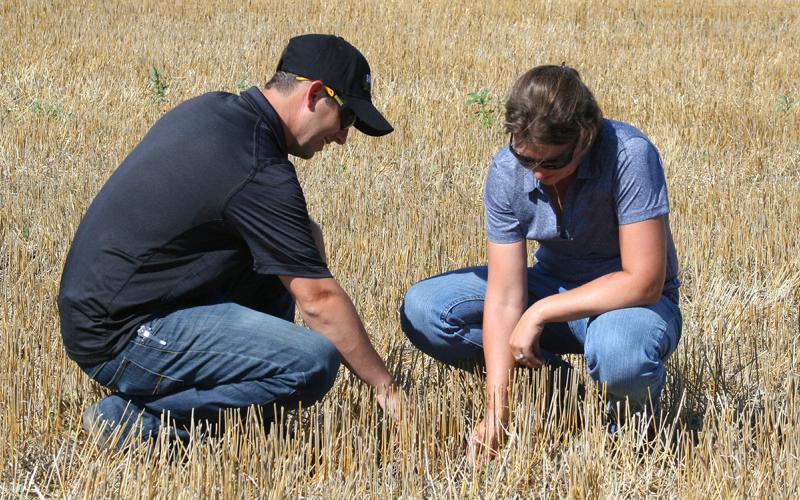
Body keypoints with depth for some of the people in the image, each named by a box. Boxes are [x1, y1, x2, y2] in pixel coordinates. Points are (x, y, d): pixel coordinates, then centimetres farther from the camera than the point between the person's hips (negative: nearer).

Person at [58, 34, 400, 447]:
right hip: (119, 339, -10)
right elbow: (318, 299, -15)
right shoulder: (260, 171, -19)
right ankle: (133, 415, -9)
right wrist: (385, 388, -5)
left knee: (284, 250, 15)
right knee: (313, 362, -21)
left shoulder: (211, 109, 8)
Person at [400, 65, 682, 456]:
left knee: (620, 353, -41)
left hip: (630, 298, -4)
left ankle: (636, 404, -3)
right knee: (422, 310, -14)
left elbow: (644, 281, -28)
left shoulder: (630, 156, -29)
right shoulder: (507, 170, -17)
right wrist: (495, 415, -24)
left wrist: (540, 313, -26)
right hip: (554, 285, 4)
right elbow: (505, 297, -18)